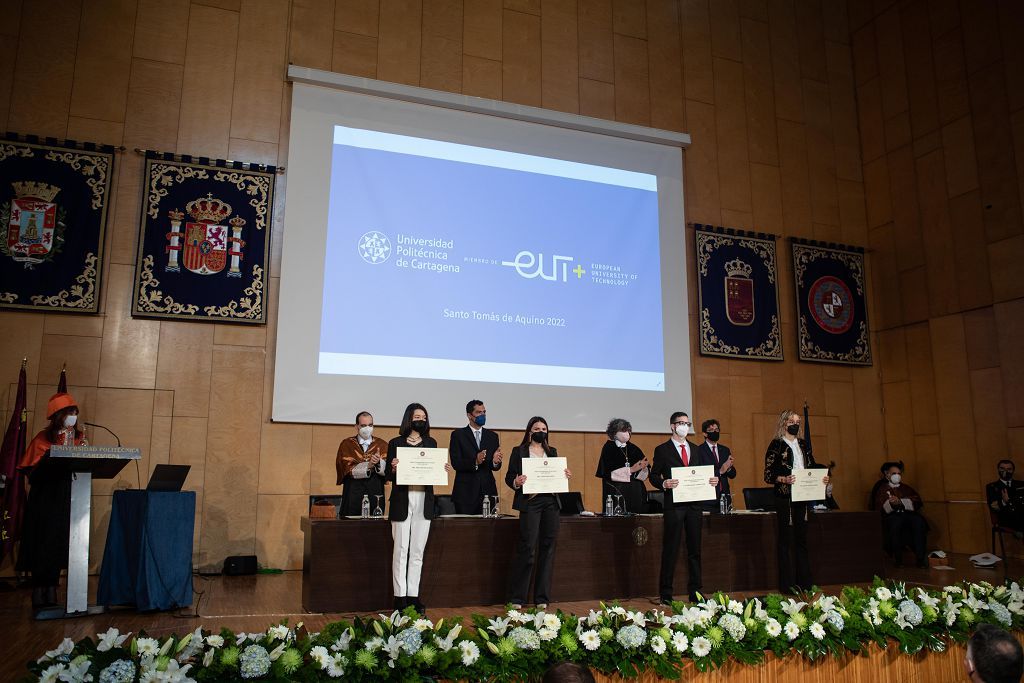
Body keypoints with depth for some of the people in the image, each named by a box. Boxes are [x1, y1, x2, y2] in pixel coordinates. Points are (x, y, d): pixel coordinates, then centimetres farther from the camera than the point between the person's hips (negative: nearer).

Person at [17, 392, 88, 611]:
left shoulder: (78, 437, 10)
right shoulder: (43, 439, -5)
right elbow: (31, 473, -9)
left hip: (68, 501, 5)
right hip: (45, 500, -4)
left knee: (59, 545, 7)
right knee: (43, 546, -2)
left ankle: (51, 595, 14)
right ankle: (39, 596, 5)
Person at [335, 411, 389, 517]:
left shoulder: (382, 444, 9)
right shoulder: (347, 444, 7)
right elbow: (348, 469, -6)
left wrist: (379, 462, -24)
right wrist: (368, 465, -19)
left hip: (375, 493, 1)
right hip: (353, 495, -1)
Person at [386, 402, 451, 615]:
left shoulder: (431, 443, 13)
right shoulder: (395, 443, 3)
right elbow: (389, 476, 1)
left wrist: (444, 470, -6)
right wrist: (394, 468, -20)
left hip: (424, 501, 3)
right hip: (402, 500, -3)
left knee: (417, 551, 6)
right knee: (401, 550, -2)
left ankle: (413, 595, 13)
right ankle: (400, 596, 6)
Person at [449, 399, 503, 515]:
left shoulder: (492, 436, 13)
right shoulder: (458, 435, 2)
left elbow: (496, 467, 8)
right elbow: (455, 463, -8)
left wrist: (495, 461, -16)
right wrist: (474, 462, -25)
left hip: (487, 491, 3)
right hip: (466, 492, -3)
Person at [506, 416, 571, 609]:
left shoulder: (552, 452, 18)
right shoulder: (519, 451, 6)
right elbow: (509, 478, 2)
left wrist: (565, 476, -1)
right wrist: (517, 482, -18)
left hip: (551, 503, 5)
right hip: (530, 503, -5)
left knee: (548, 549, 5)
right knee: (527, 549, -9)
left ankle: (542, 598, 15)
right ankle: (516, 598, 3)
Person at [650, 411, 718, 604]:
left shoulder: (695, 449, 16)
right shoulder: (662, 450, 0)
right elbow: (653, 475, -2)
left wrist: (712, 480, -2)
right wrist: (664, 483, -21)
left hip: (695, 503, 5)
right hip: (674, 504, -5)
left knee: (694, 550, 10)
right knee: (670, 550, -2)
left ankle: (695, 592, 19)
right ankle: (665, 594, 6)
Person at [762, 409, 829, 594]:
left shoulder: (804, 445, 15)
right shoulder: (776, 445, -4)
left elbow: (812, 467, 19)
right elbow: (768, 475, -8)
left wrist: (822, 477, -1)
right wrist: (784, 479, -25)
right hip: (784, 498, -6)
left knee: (801, 539, 10)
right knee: (786, 540, -2)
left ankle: (804, 582, 16)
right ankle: (787, 584, 3)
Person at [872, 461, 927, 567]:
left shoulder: (906, 488, 26)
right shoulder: (882, 490, 20)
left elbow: (917, 503, 6)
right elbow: (881, 508, 2)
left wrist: (900, 502, -12)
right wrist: (891, 503, -20)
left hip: (909, 514, 2)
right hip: (892, 516, -2)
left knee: (919, 521, -33)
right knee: (895, 523, -37)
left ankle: (920, 557, -31)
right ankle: (897, 558, -29)